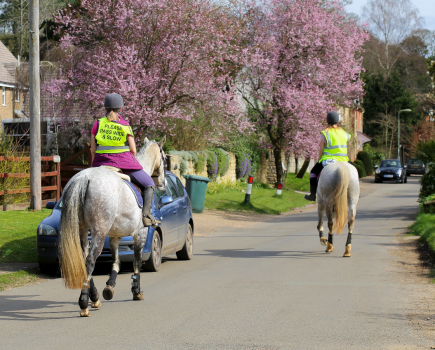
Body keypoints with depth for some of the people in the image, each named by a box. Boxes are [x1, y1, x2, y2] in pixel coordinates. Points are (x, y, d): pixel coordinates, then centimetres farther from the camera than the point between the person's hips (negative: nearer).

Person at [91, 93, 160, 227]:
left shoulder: (98, 124, 2)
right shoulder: (125, 125, -2)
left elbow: (93, 150, 3)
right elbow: (133, 150, -2)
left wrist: (95, 165, 16)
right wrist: (132, 161, 17)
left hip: (101, 164, 2)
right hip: (124, 161, -2)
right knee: (149, 185, 14)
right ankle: (146, 214, -4)